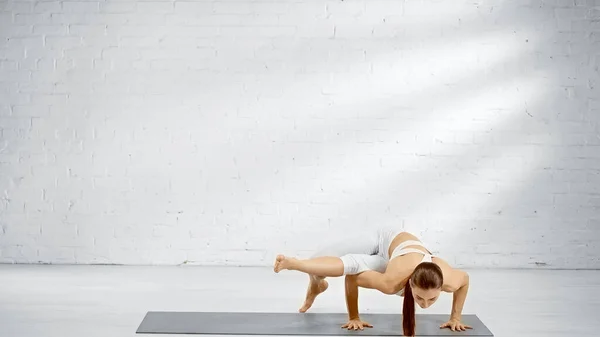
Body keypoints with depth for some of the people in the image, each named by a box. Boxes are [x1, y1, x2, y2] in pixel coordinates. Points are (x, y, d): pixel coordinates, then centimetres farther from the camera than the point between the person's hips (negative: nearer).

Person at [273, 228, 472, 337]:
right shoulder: (391, 283, -47)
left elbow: (465, 279, -14)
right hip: (384, 240, -3)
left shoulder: (448, 281, -41)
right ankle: (316, 285, 34)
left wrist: (455, 317, -8)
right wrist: (353, 317, -17)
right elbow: (351, 278, -30)